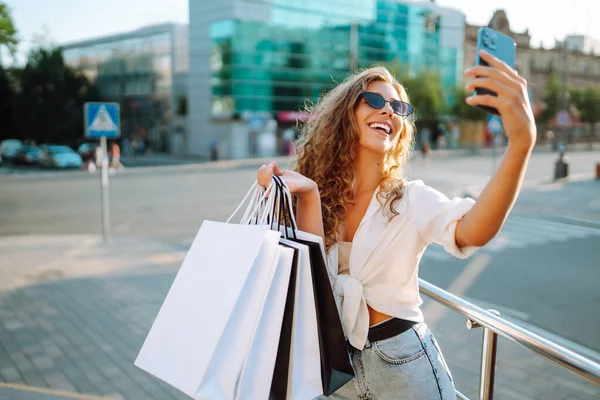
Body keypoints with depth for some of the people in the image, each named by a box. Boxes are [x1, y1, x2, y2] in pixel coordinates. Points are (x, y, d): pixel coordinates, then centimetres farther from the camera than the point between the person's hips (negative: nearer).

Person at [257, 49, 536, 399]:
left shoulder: (412, 199, -10)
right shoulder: (319, 195, -4)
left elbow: (474, 232, -30)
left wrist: (521, 142, -45)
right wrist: (308, 196, -25)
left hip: (403, 362, -1)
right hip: (333, 363, 2)